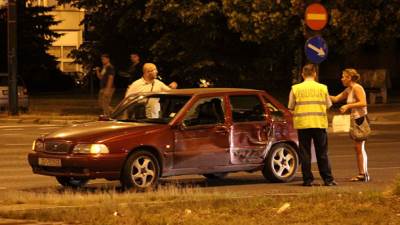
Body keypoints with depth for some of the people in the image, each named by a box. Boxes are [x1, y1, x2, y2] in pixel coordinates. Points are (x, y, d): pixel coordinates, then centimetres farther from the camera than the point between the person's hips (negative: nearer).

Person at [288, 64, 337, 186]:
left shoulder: (296, 88, -2)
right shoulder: (322, 88, 1)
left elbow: (291, 107, 2)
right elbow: (328, 105, 8)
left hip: (302, 124, -1)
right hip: (319, 123, 1)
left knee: (305, 153, 4)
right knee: (322, 153, 6)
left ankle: (308, 180, 2)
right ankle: (328, 179, 5)